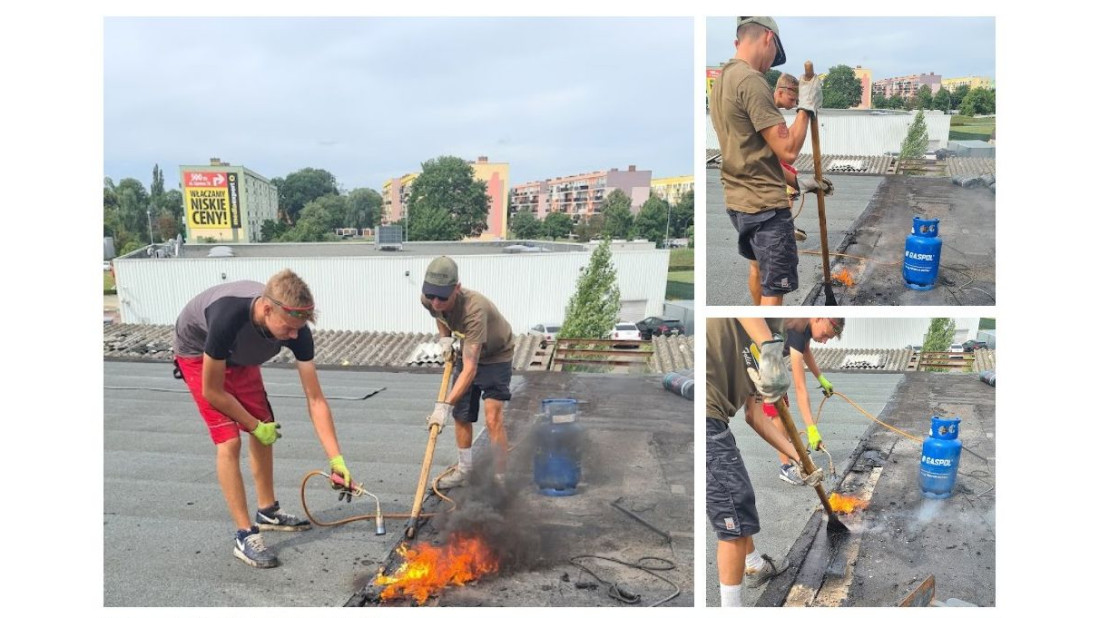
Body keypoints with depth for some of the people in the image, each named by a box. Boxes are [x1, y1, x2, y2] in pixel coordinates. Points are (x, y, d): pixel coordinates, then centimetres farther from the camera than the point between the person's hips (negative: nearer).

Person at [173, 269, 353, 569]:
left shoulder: (295, 327, -30)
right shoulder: (228, 317, -44)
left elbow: (315, 398, -25)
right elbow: (212, 391, -28)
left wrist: (336, 459, -28)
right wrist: (255, 425, -16)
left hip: (239, 355, 5)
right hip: (198, 353, -5)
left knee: (265, 432, 7)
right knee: (229, 441, -15)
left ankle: (267, 512, 28)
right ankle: (245, 536, -7)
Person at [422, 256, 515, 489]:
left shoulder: (474, 309, -43)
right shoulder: (428, 299, -22)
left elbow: (470, 369, -46)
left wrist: (444, 405, -52)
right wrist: (445, 338, -8)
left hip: (495, 355, -6)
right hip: (467, 352, 7)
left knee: (493, 419, -15)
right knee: (461, 416, 11)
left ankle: (500, 479, -2)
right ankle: (464, 470, 30)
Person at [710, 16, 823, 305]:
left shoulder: (721, 80, 9)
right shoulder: (751, 81, -20)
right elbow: (788, 151, -21)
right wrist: (806, 107, -9)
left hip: (737, 200, 10)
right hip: (765, 205, -10)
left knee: (757, 268, 27)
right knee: (773, 289, -2)